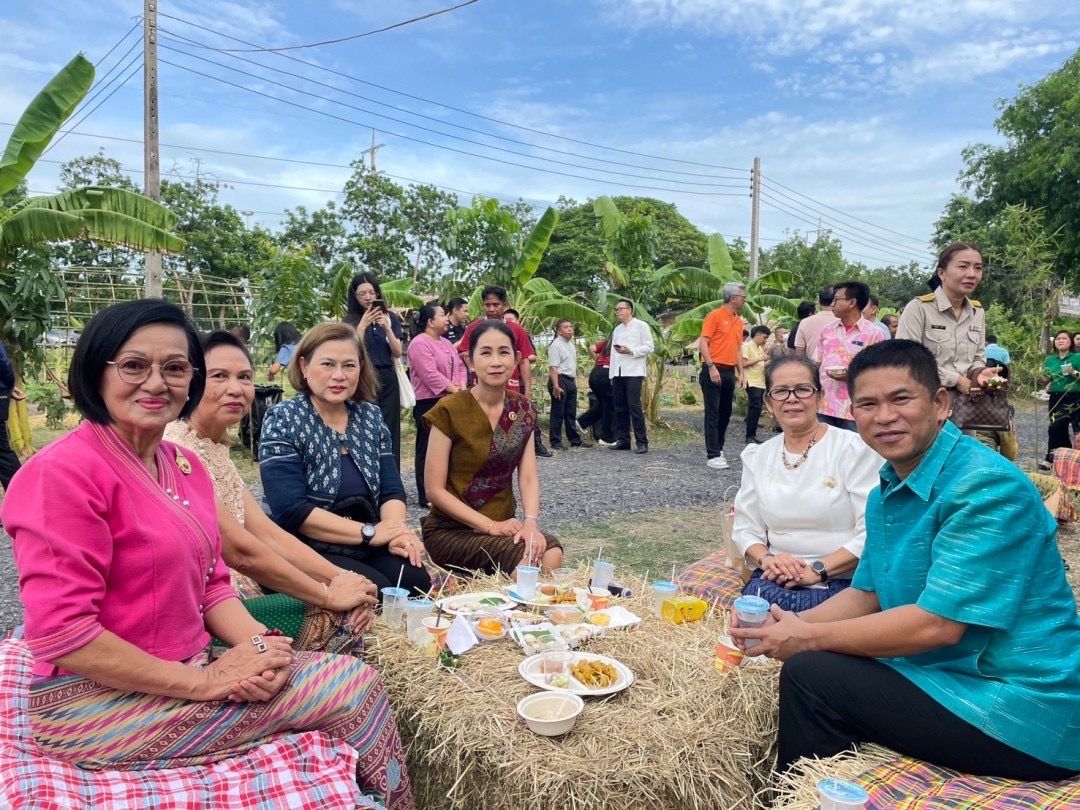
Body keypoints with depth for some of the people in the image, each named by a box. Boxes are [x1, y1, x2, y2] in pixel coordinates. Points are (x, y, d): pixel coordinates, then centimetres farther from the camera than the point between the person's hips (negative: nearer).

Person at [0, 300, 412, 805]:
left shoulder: (186, 466, 7)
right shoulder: (62, 472, -17)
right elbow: (61, 635, -21)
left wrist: (260, 645, -9)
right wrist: (205, 681, -19)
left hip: (184, 674, 7)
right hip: (95, 702, -7)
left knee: (350, 676, -8)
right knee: (353, 686, -13)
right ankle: (384, 796, 11)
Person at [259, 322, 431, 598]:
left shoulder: (371, 416, 8)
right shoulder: (282, 420, -8)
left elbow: (391, 490, 5)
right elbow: (291, 511, -18)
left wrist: (395, 532, -17)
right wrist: (369, 532, -18)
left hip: (367, 549, 5)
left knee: (416, 580, -22)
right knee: (378, 590, -28)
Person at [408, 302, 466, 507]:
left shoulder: (446, 342, 16)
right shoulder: (419, 343, -13)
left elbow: (460, 366, 15)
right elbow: (431, 376, -21)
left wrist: (462, 387, -4)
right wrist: (455, 390, -17)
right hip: (429, 403, -9)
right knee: (428, 448, -2)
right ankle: (426, 496, 4)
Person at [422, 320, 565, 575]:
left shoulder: (523, 410, 3)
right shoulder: (450, 411, -12)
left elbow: (528, 478, -2)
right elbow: (435, 490, -12)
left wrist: (530, 522, -21)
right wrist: (491, 526, -18)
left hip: (505, 525, 5)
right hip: (451, 530, -4)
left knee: (551, 554, -25)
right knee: (526, 562, -28)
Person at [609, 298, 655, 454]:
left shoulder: (641, 326, 2)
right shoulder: (617, 329, 20)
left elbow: (649, 347, -5)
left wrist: (630, 351, -15)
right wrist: (611, 373, 11)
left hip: (633, 372, -6)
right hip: (617, 373, 6)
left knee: (634, 406, -11)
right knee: (619, 408, 6)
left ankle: (642, 442, -7)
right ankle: (622, 440, 12)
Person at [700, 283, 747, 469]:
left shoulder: (739, 321, 15)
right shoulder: (715, 316, -7)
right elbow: (703, 343, -12)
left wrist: (741, 373, 13)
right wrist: (711, 367, -20)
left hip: (730, 372, 8)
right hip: (714, 371, -7)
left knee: (725, 413, 12)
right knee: (713, 413, -6)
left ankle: (717, 449, 24)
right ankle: (713, 456, -6)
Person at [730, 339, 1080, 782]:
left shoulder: (986, 487, -21)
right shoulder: (887, 491, 6)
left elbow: (937, 625, -25)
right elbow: (866, 595, 12)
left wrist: (809, 637, -16)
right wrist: (788, 626, -6)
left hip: (1023, 713, -8)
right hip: (949, 672, 9)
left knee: (811, 676, -16)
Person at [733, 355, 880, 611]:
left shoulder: (854, 448, -4)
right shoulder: (757, 456, 11)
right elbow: (745, 528, 11)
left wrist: (818, 570, -18)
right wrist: (767, 559, -10)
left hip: (841, 583, -3)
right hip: (774, 580, 3)